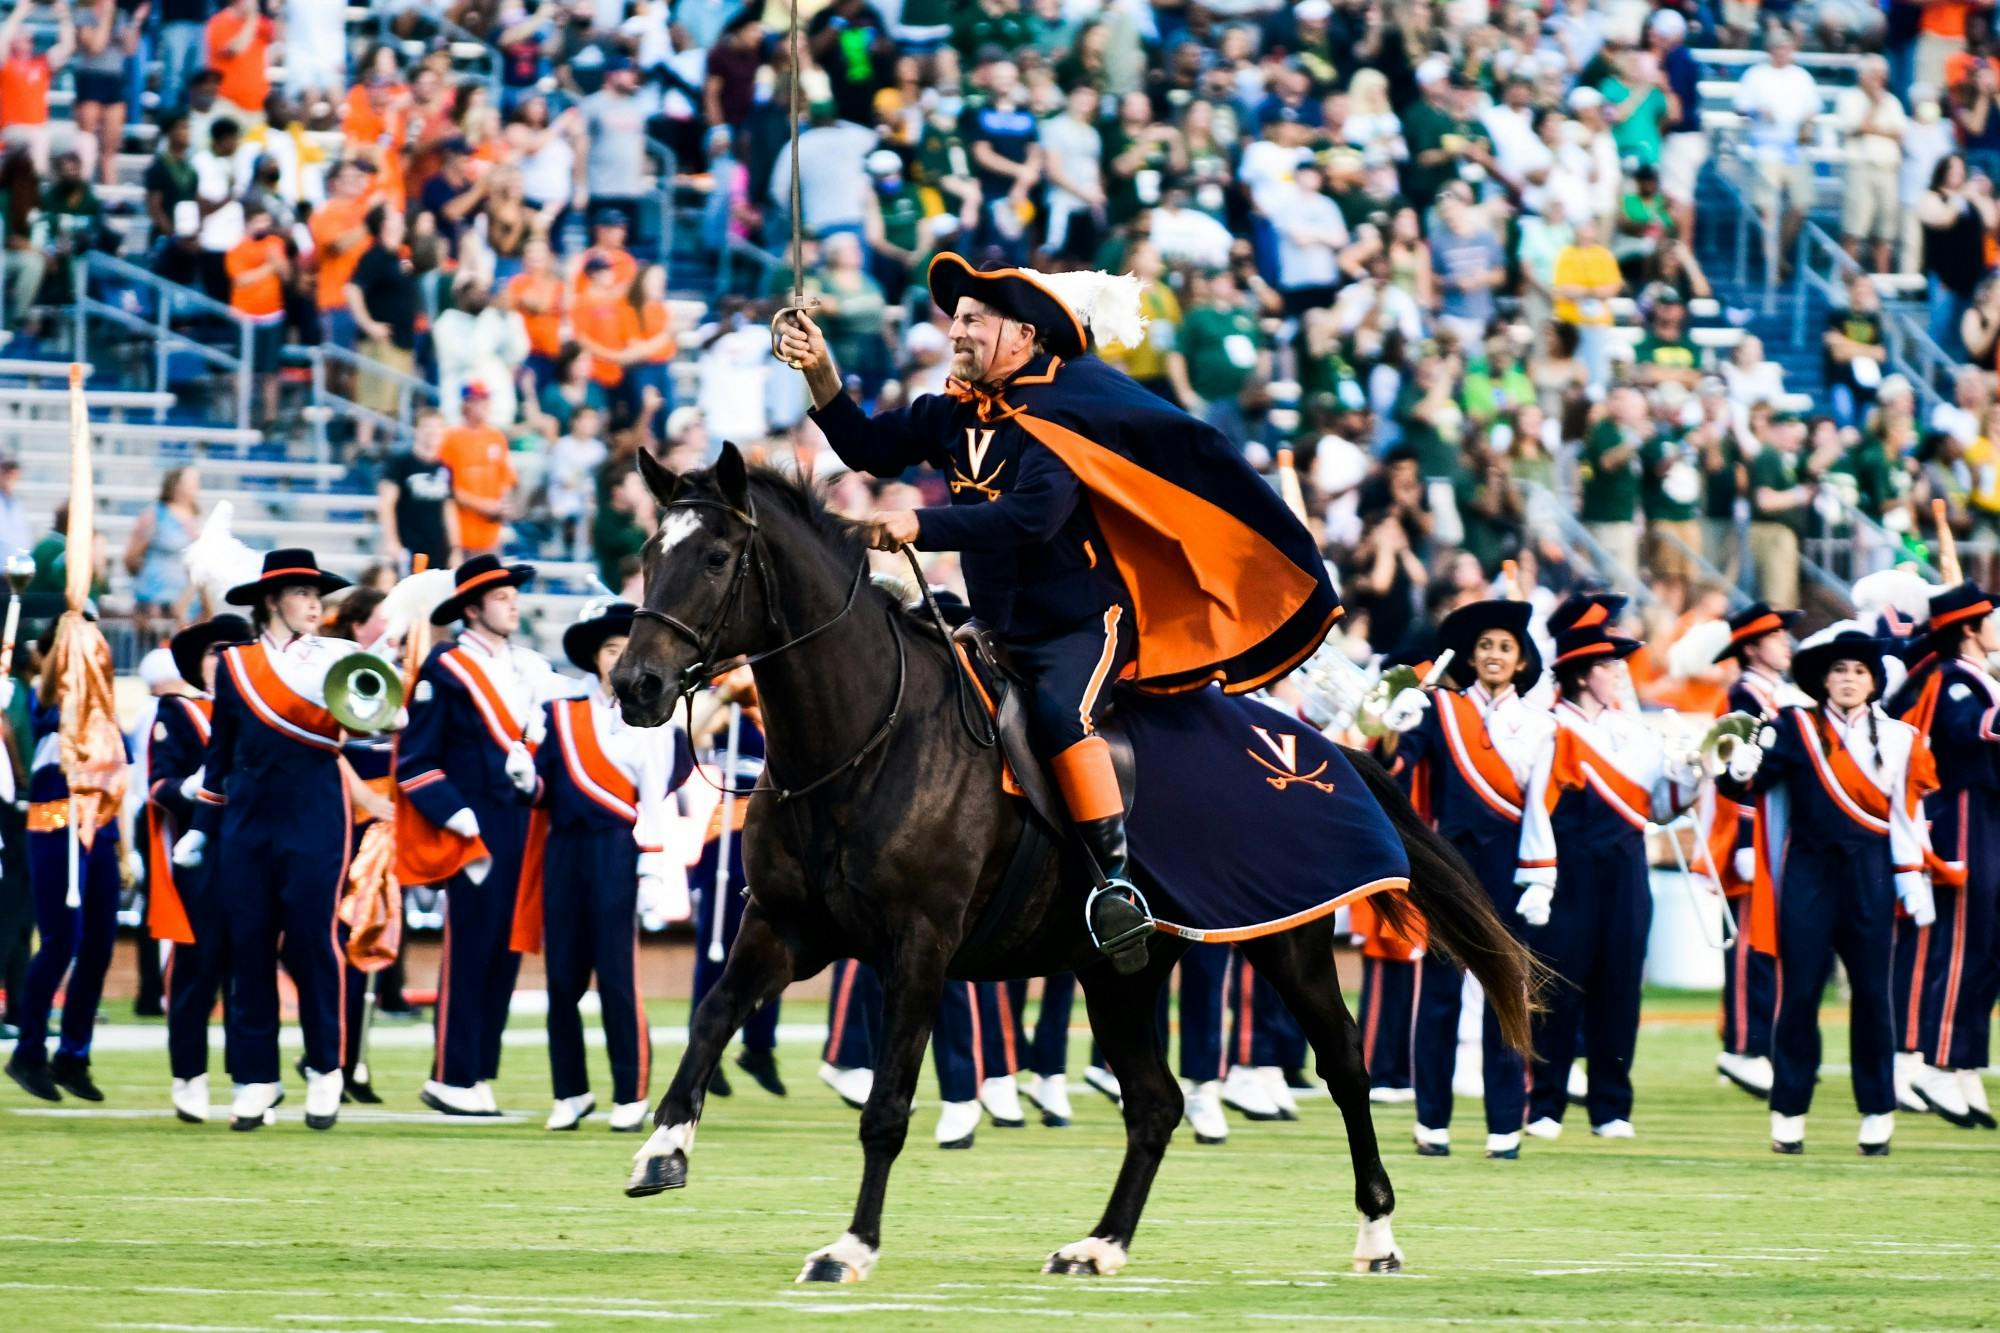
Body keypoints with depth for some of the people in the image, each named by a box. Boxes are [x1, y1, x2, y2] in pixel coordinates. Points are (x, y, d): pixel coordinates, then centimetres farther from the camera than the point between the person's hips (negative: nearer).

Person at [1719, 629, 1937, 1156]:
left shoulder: (1896, 738, 6)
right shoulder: (1795, 728, 1)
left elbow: (1908, 816, 7)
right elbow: (1752, 784, -7)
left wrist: (1914, 879, 2)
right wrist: (1742, 770, -30)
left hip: (1870, 875, 1)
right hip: (1809, 871, -1)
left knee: (1871, 993, 3)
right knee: (1799, 991, -1)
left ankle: (1877, 1115, 9)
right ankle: (1788, 1113, 5)